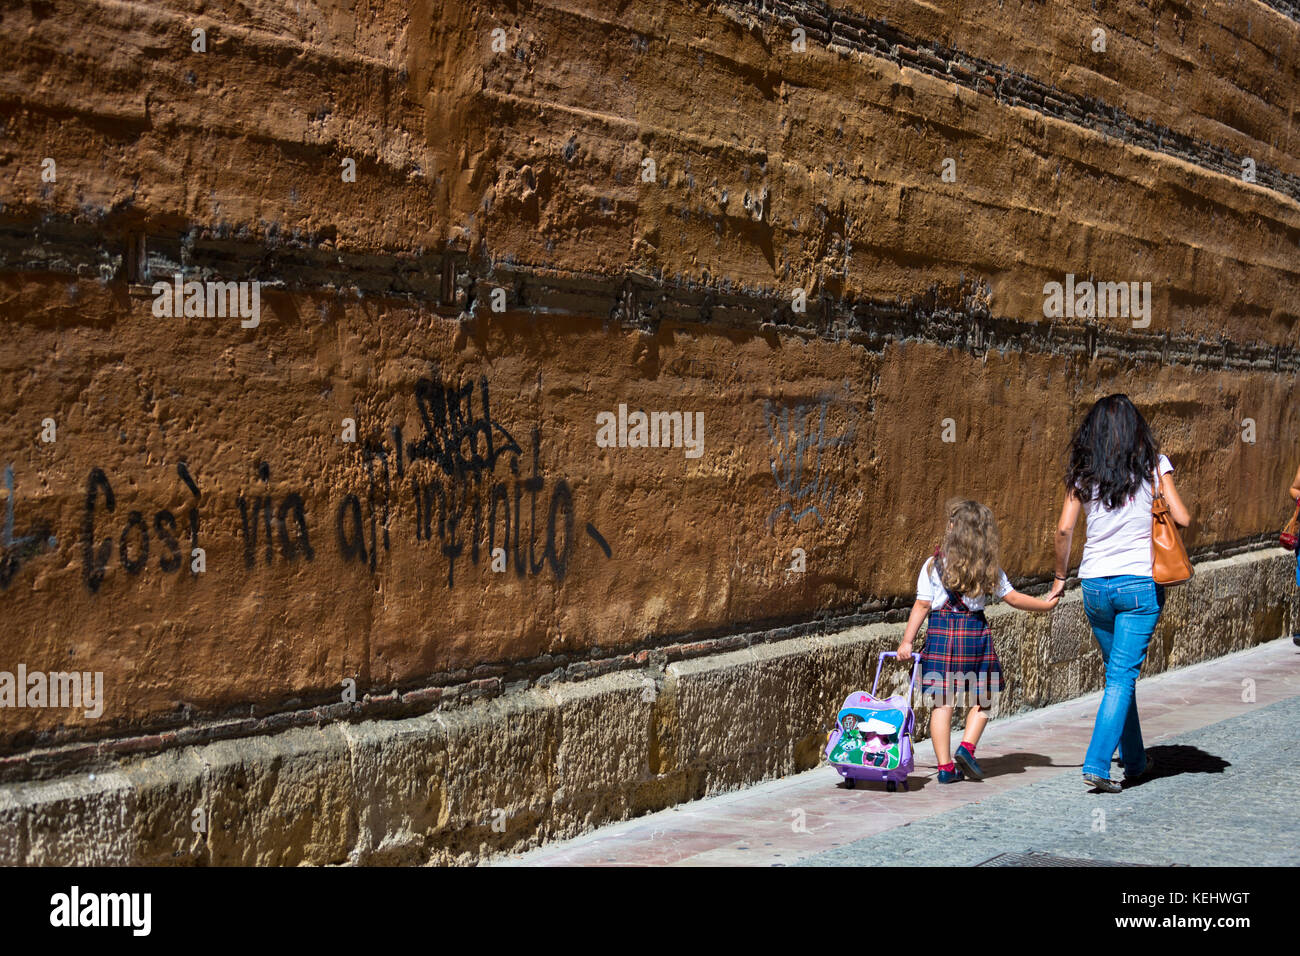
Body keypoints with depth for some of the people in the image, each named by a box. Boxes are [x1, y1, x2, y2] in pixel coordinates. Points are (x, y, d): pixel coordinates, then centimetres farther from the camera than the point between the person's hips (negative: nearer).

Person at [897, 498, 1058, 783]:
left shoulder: (933, 565, -2)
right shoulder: (988, 568, 2)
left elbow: (922, 605, -3)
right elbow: (1014, 599, 7)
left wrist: (907, 641, 2)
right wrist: (1046, 604, 22)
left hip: (940, 631, 0)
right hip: (974, 632, 0)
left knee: (943, 703, 3)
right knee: (981, 699, 17)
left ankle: (945, 766, 2)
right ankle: (967, 747, -1)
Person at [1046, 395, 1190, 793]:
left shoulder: (1083, 473, 4)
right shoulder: (1154, 465, -2)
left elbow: (1065, 529, -2)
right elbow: (1182, 519, -5)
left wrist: (1060, 577, 11)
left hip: (1095, 584, 3)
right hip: (1141, 582, -3)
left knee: (1118, 673, 19)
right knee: (1122, 677, -3)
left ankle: (1134, 759, 31)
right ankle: (1097, 764, -14)